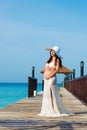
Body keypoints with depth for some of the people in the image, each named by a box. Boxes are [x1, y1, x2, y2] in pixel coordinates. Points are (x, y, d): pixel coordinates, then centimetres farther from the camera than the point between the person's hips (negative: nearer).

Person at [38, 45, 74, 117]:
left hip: (51, 78, -7)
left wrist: (50, 76, -17)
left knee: (52, 94, -8)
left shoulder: (57, 60, -2)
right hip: (46, 79, 8)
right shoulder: (50, 59, 18)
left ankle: (56, 111, -1)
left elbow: (56, 70, -11)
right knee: (46, 94, 8)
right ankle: (48, 111, 15)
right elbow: (45, 68, 20)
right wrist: (45, 74, 3)